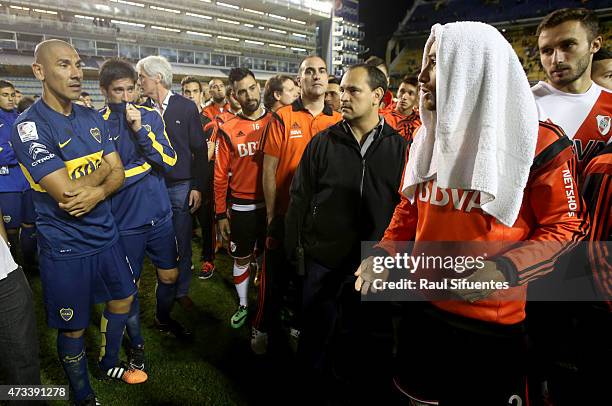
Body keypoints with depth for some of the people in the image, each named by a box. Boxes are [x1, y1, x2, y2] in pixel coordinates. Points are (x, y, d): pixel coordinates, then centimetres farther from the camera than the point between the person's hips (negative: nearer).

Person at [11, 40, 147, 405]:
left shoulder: (92, 118, 3)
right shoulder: (29, 126, -17)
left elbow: (118, 173, 0)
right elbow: (67, 193, -26)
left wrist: (97, 192, -20)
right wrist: (102, 168, -10)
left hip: (106, 232, 7)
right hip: (65, 245, -6)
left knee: (123, 298, 21)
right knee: (73, 326, 10)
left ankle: (109, 364, 47)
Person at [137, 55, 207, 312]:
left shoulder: (186, 107, -1)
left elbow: (199, 149, -2)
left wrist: (197, 187, -6)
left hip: (181, 188, -1)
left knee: (183, 245, 9)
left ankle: (182, 291, 26)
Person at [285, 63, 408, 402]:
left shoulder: (400, 148, -1)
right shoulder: (322, 142, 0)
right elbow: (299, 199, 1)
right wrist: (291, 249, 0)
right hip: (323, 260, 0)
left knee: (370, 335, 17)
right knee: (316, 334, 15)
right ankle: (313, 384, 40)